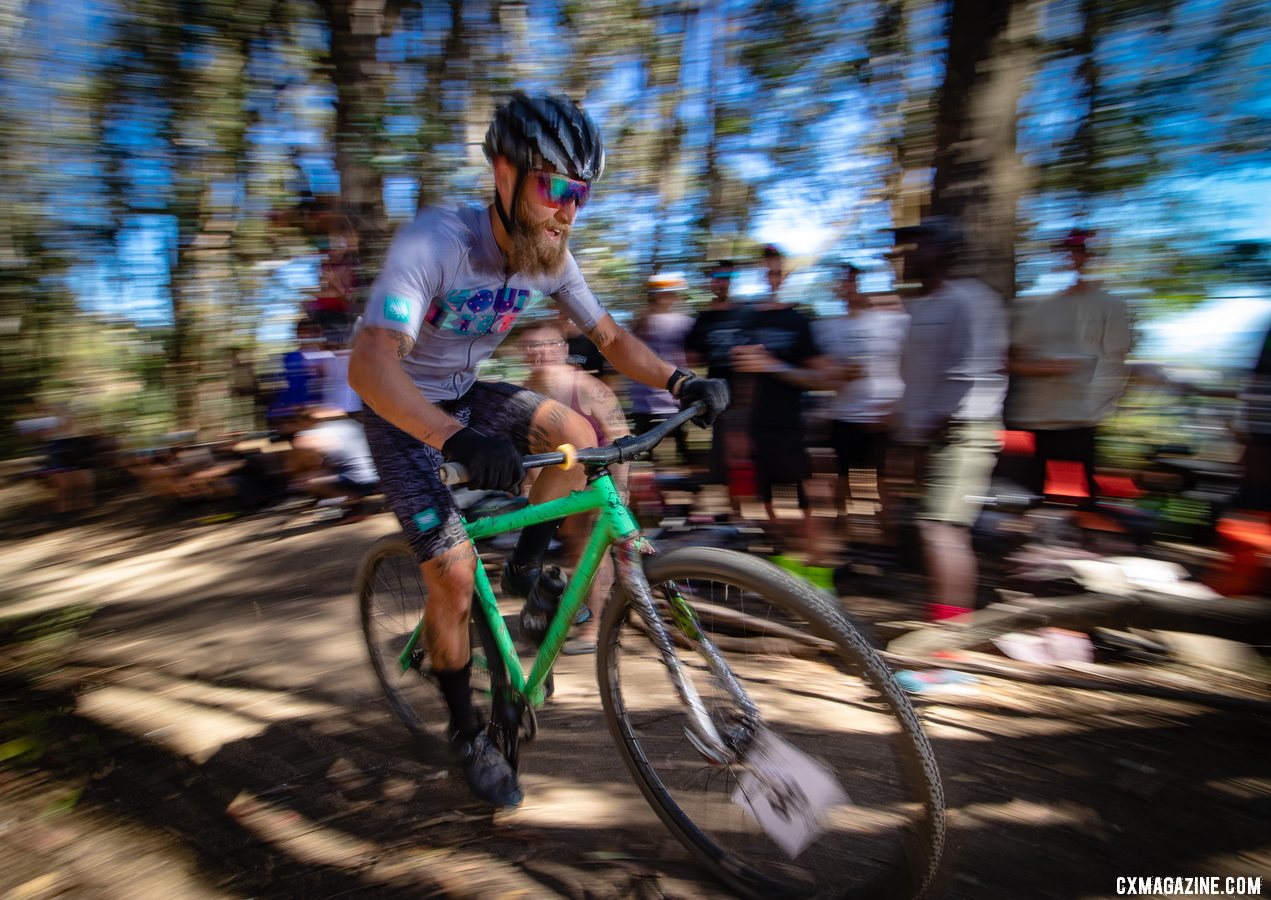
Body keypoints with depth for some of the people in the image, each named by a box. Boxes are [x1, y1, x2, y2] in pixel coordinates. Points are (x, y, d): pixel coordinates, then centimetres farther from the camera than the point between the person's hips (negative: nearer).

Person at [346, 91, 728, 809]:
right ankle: (468, 734, 14)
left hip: (467, 396, 5)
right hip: (404, 414, -5)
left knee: (577, 434, -22)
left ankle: (526, 569, 3)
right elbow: (370, 364, -43)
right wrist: (457, 439, -60)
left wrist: (680, 380, -22)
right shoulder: (436, 240, -30)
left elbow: (611, 337, -4)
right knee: (454, 579, -10)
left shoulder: (552, 257, -11)